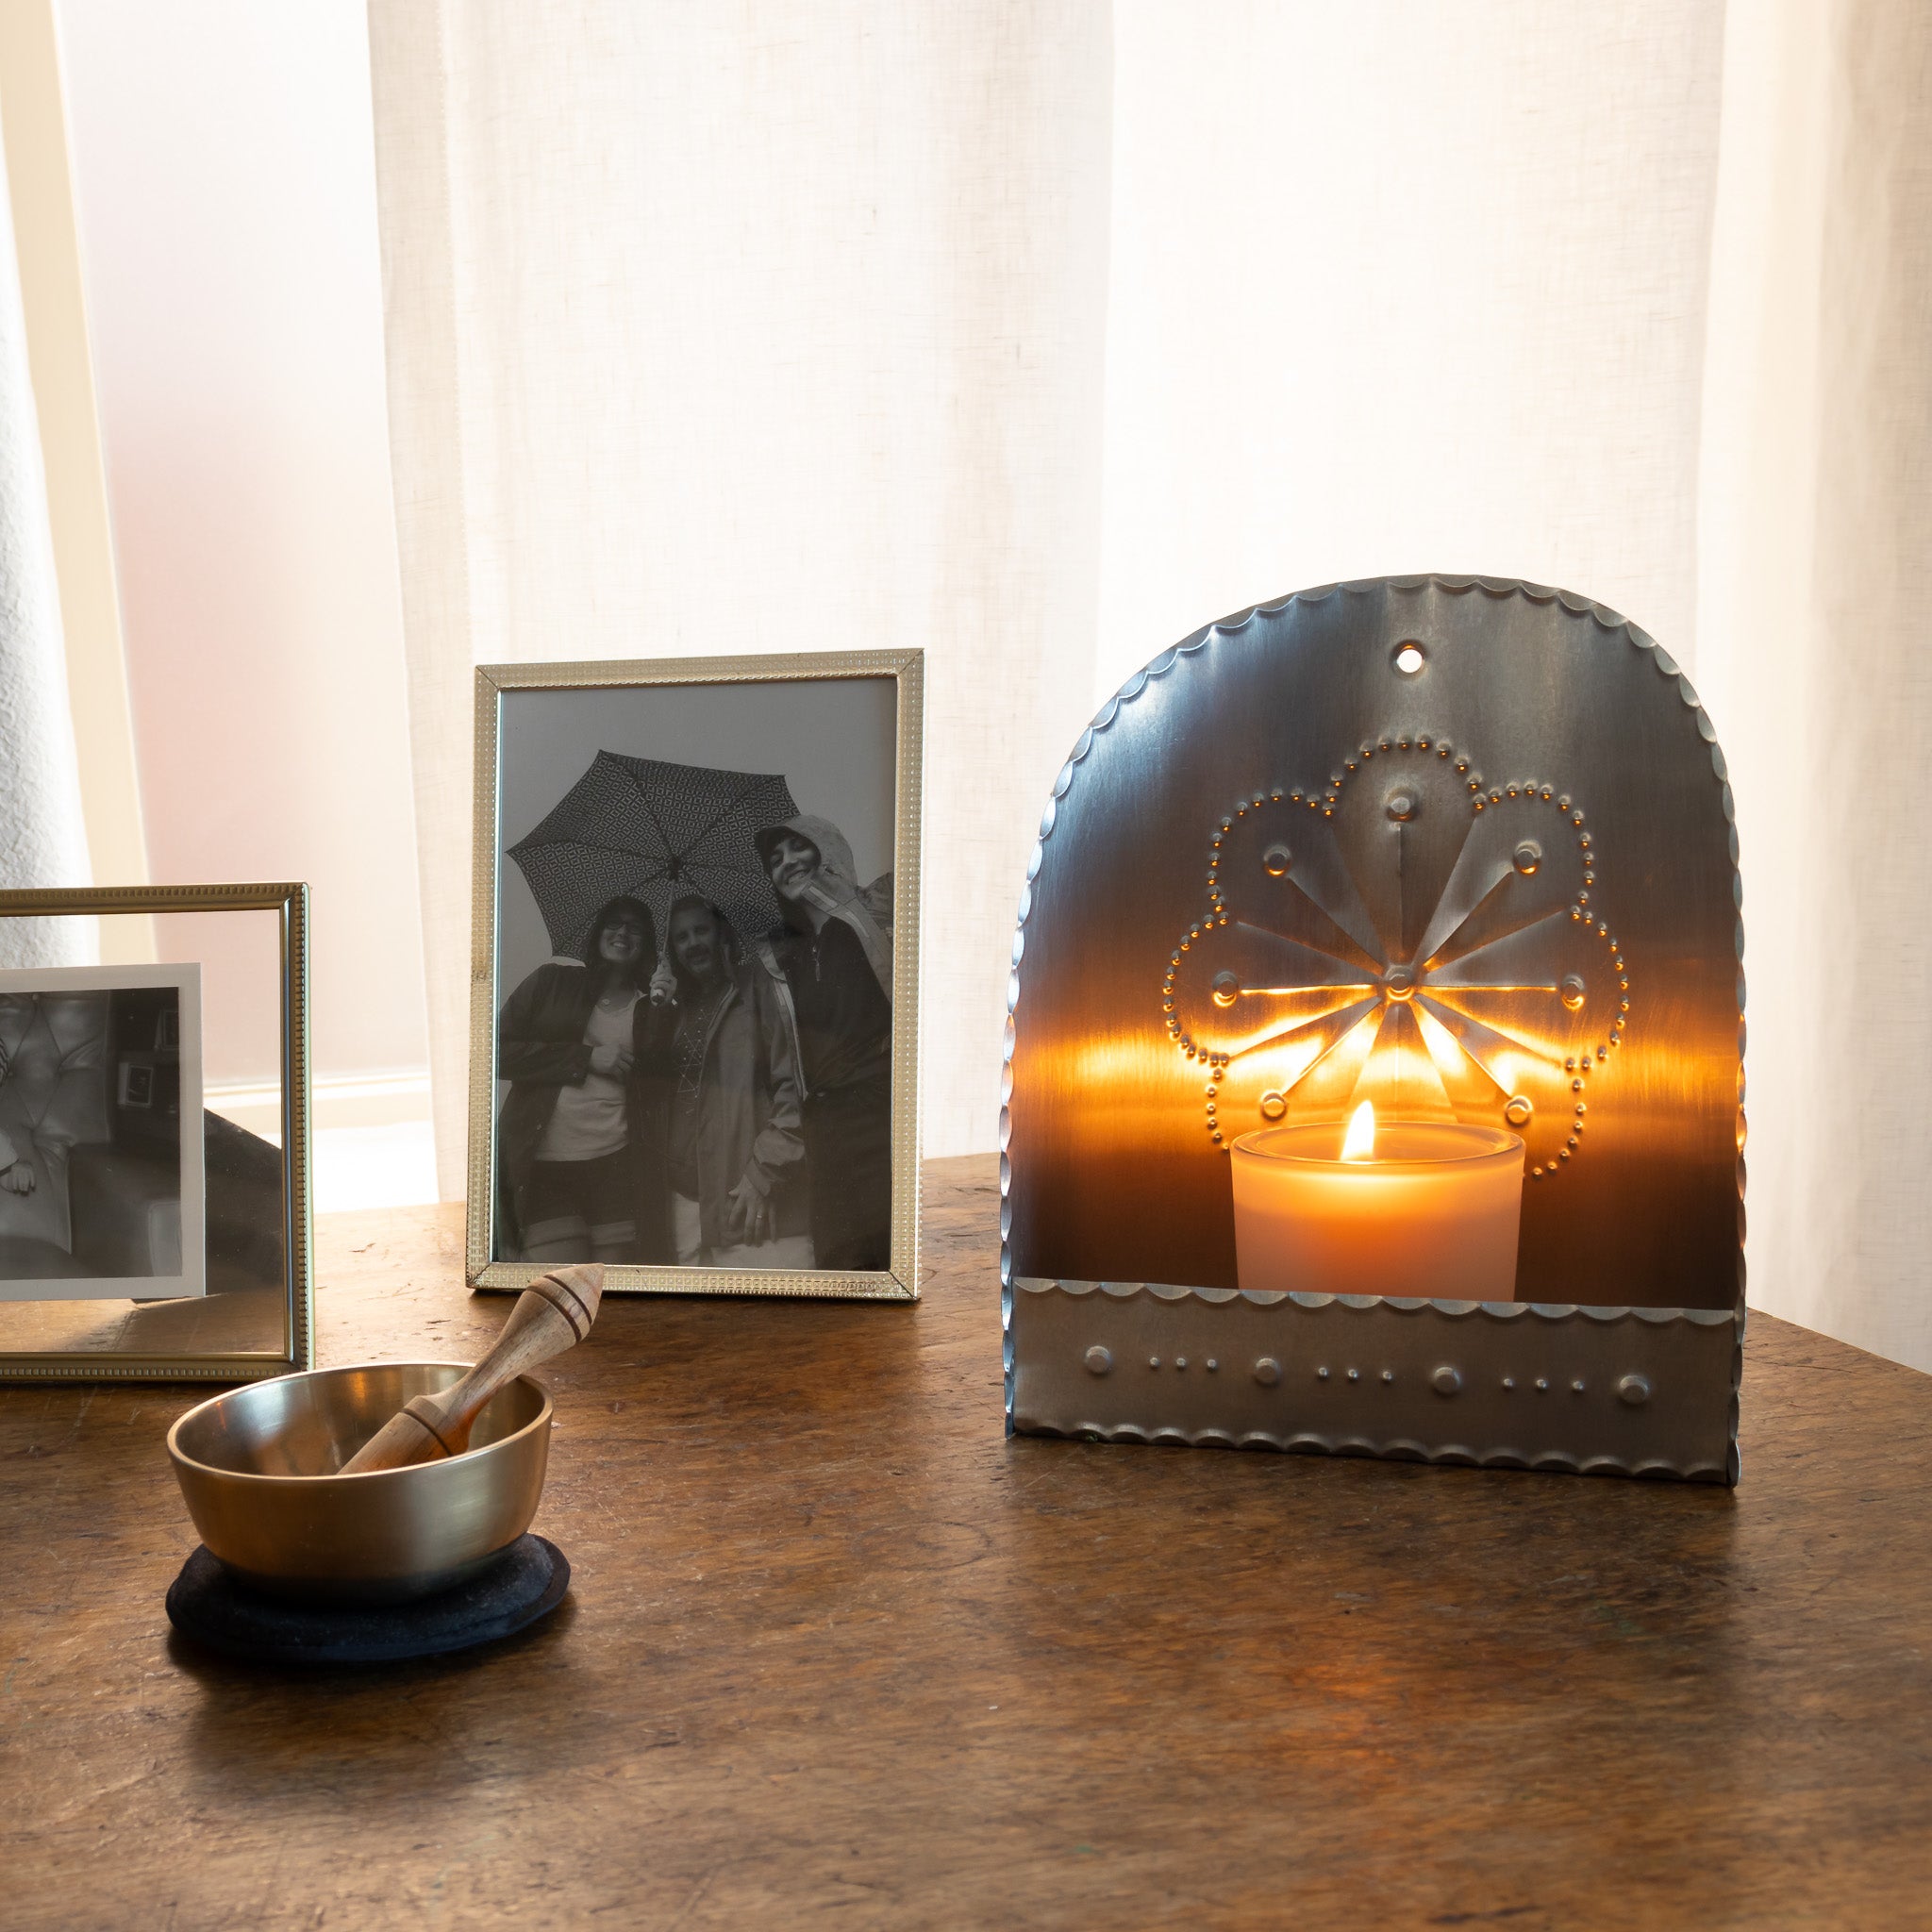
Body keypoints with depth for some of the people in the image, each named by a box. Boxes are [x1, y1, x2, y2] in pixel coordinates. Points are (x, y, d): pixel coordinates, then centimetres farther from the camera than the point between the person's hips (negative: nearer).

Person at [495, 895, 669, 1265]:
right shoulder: (555, 980, 10)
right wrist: (585, 1057, -5)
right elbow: (500, 1050, 0)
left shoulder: (649, 1008, 14)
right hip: (545, 1166, -1)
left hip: (618, 1165, 1)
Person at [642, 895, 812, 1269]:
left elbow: (792, 1085, -8)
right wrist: (655, 1010, 3)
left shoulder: (759, 990, 2)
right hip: (688, 1197, 6)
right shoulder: (679, 1007, 22)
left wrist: (764, 1172, -14)